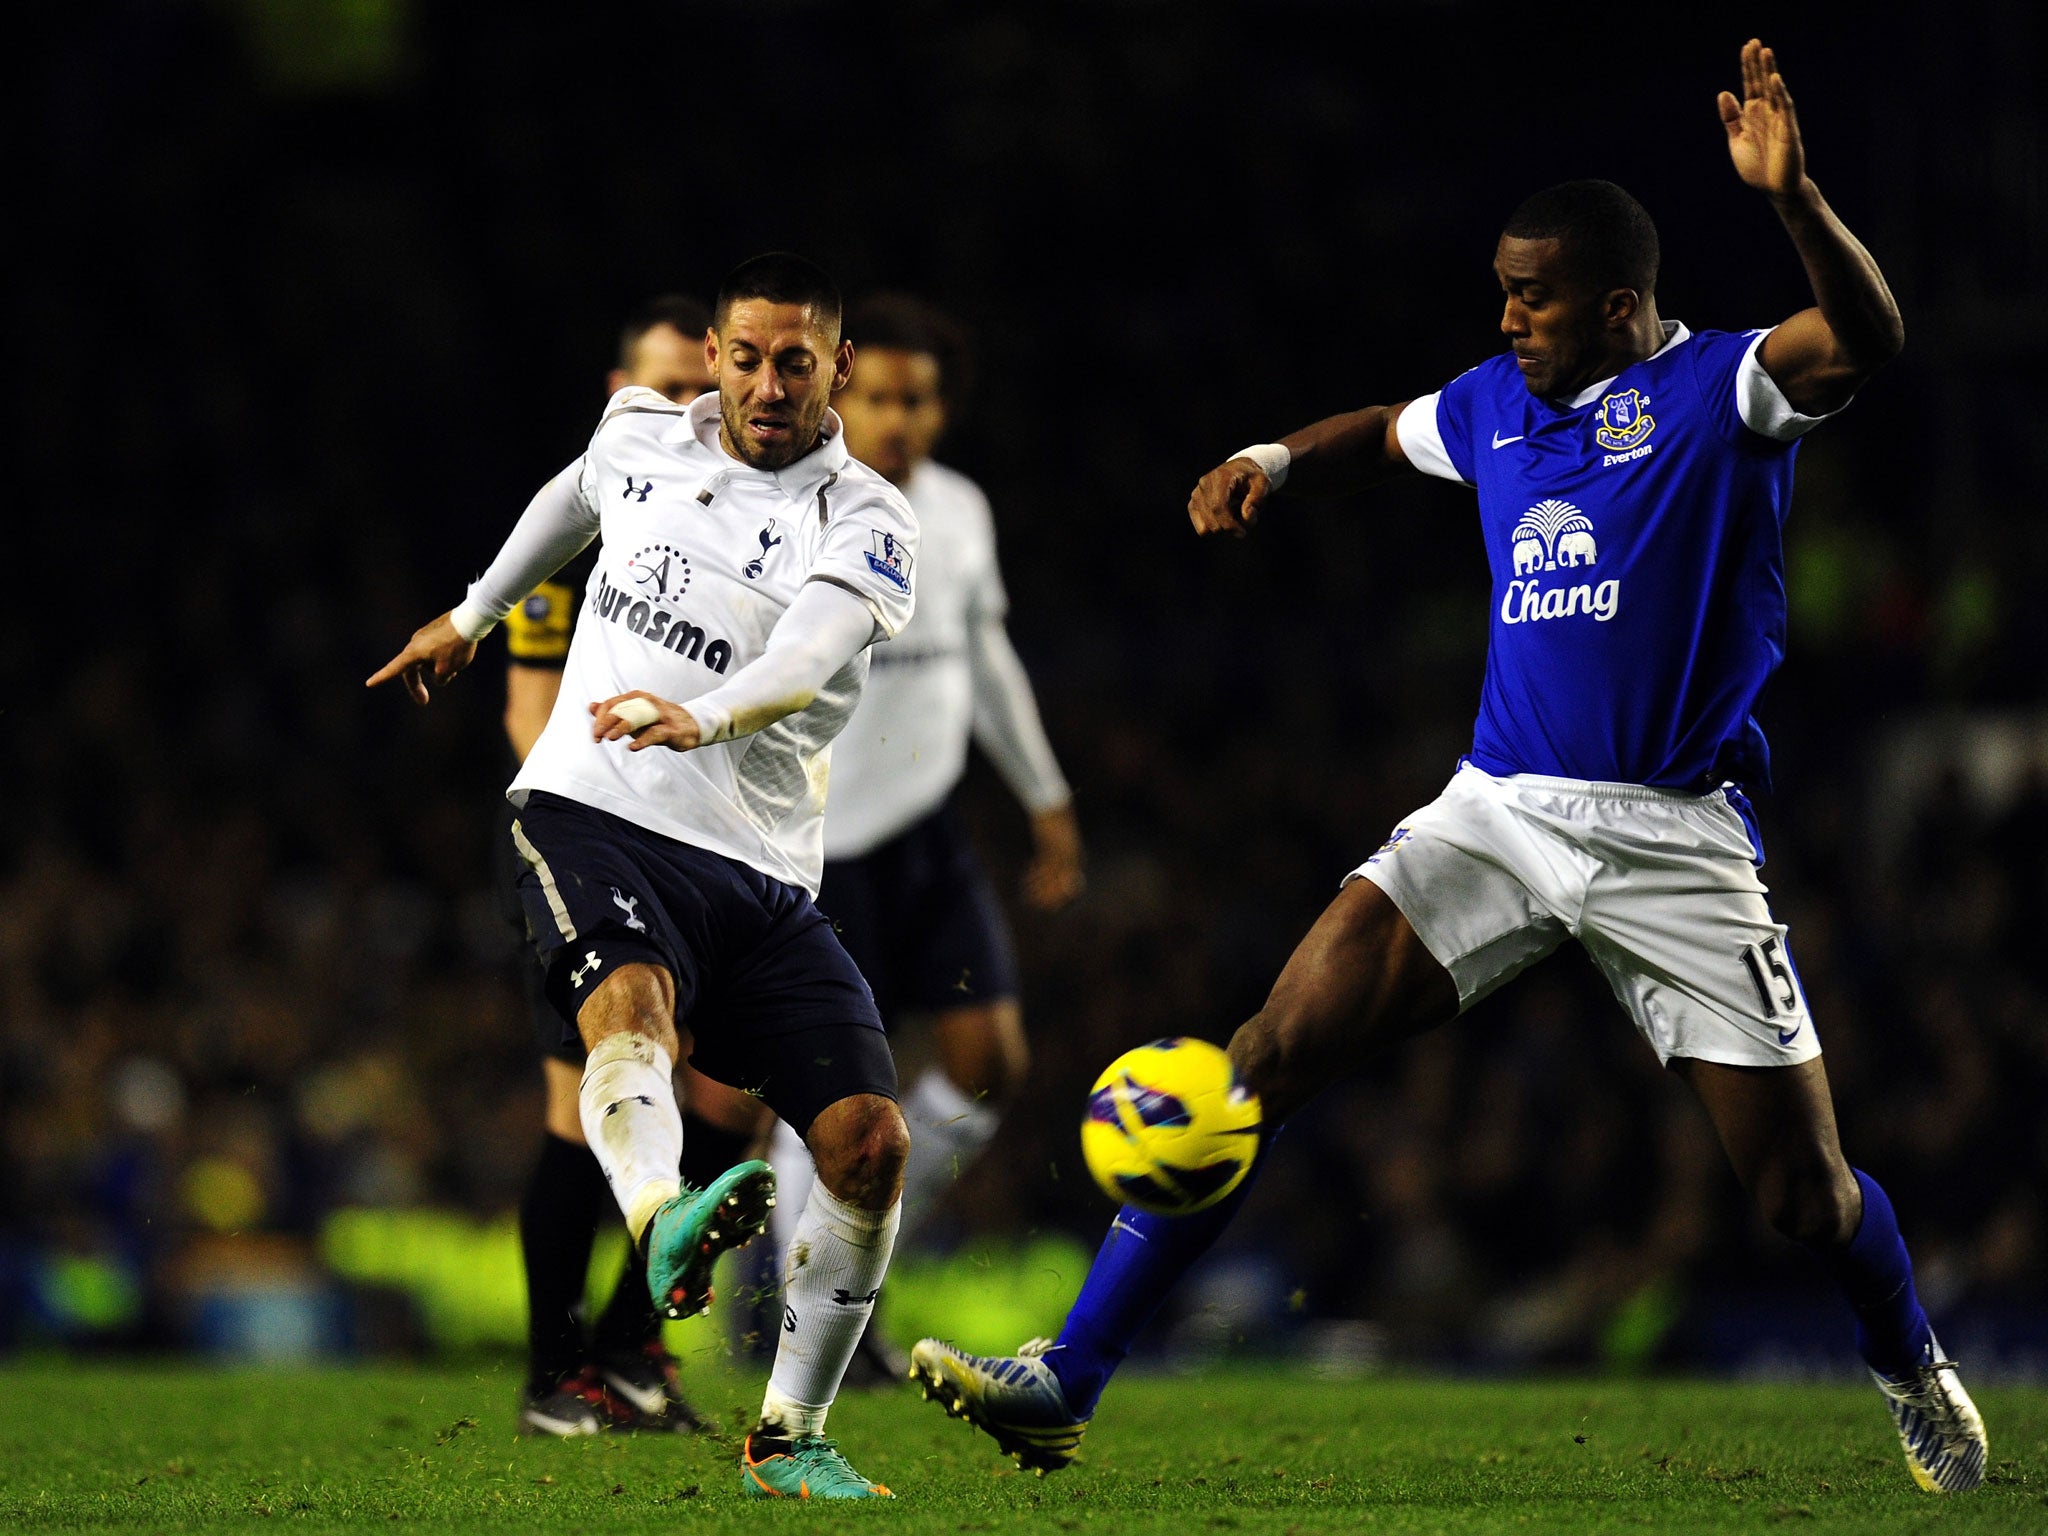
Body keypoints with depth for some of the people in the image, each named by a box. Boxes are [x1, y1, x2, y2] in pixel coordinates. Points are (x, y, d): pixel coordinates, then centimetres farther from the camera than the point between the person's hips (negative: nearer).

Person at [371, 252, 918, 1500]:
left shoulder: (866, 523, -2)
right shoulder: (640, 436, 10)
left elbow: (810, 653, -24)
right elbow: (570, 504, 36)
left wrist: (703, 716, -44)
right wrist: (473, 615, 49)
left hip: (762, 874, 0)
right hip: (595, 816, 0)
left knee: (871, 1140, -11)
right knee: (631, 1002, -35)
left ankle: (789, 1436, 5)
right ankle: (665, 1227, -65)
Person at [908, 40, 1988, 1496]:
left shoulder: (1715, 389, -6)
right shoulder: (1495, 406, 11)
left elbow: (1866, 338, -26)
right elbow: (1383, 434, 33)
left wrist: (1793, 197, -42)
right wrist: (1278, 458, 13)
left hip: (1675, 836, -4)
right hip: (1501, 813, 4)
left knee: (1806, 1192, -3)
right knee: (1275, 1050, -12)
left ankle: (1914, 1368, 31)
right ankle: (1070, 1378, -13)